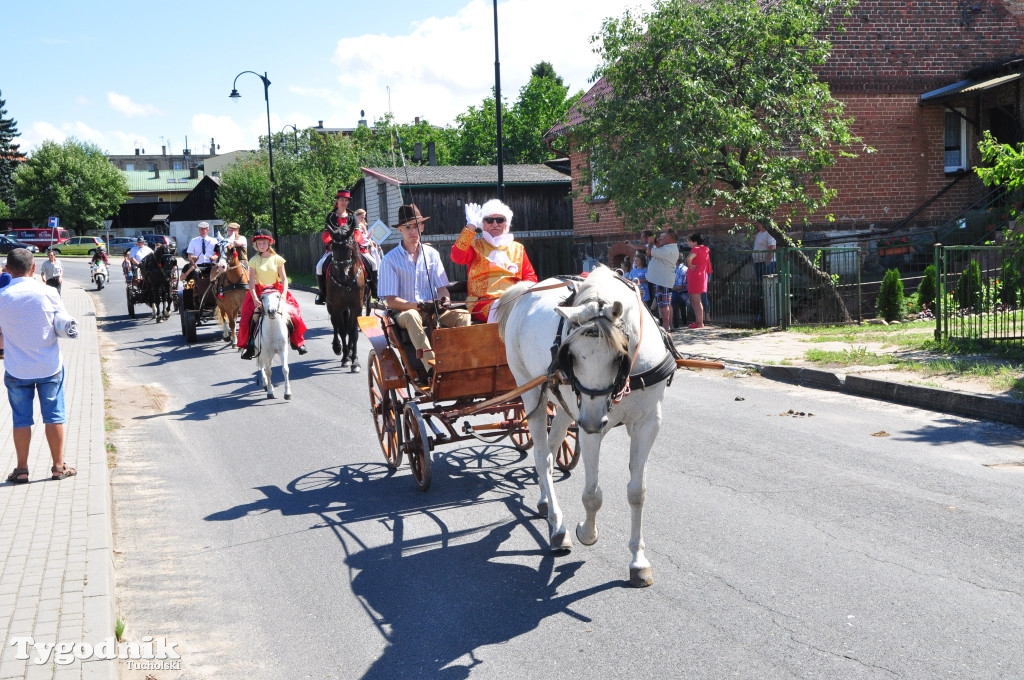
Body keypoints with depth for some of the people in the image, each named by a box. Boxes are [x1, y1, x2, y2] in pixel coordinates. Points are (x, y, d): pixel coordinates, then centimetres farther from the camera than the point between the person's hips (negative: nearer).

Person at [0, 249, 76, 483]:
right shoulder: (48, 292, -10)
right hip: (50, 366, 0)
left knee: (21, 419, 9)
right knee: (53, 416, 9)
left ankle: (22, 469, 15)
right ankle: (58, 466, 15)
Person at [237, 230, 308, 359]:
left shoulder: (277, 259, 0)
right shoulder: (254, 260, -1)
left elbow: (284, 279, -2)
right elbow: (251, 281, -6)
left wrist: (283, 295, -17)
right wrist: (255, 299, -19)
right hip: (259, 291, 0)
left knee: (294, 314, -13)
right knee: (248, 318, -15)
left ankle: (297, 341, 8)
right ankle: (250, 346, -1)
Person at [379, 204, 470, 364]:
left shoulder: (432, 254, 10)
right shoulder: (390, 260, -3)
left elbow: (442, 287, 9)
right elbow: (391, 301, -7)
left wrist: (444, 299, -17)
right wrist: (419, 305, -22)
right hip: (404, 312, -4)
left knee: (463, 315, -24)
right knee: (412, 316, -39)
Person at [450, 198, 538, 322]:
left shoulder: (517, 248, 23)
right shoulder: (475, 246, 14)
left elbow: (530, 275, 18)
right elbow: (457, 257, -7)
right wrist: (471, 226, -6)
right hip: (483, 303, -3)